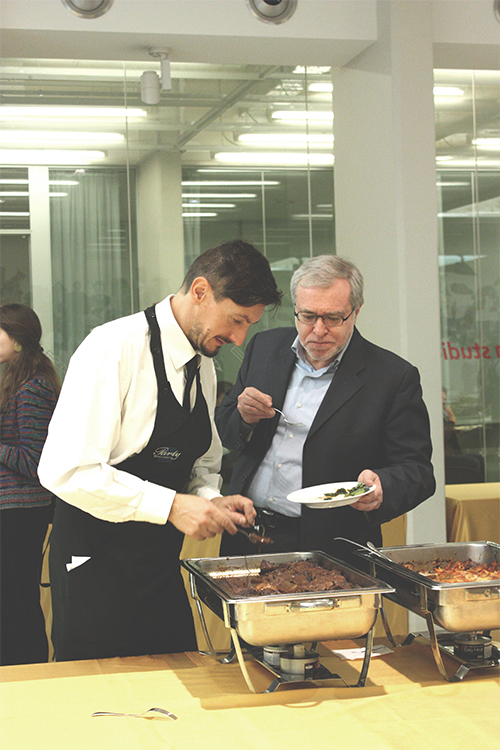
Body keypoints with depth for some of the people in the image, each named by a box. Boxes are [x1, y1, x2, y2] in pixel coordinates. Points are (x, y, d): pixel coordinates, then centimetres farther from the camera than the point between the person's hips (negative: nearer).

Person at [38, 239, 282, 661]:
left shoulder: (204, 366, 8)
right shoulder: (115, 349, -17)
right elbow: (65, 470, -23)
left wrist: (212, 501, -2)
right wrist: (171, 505, -26)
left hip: (162, 564, 7)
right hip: (95, 565, -7)